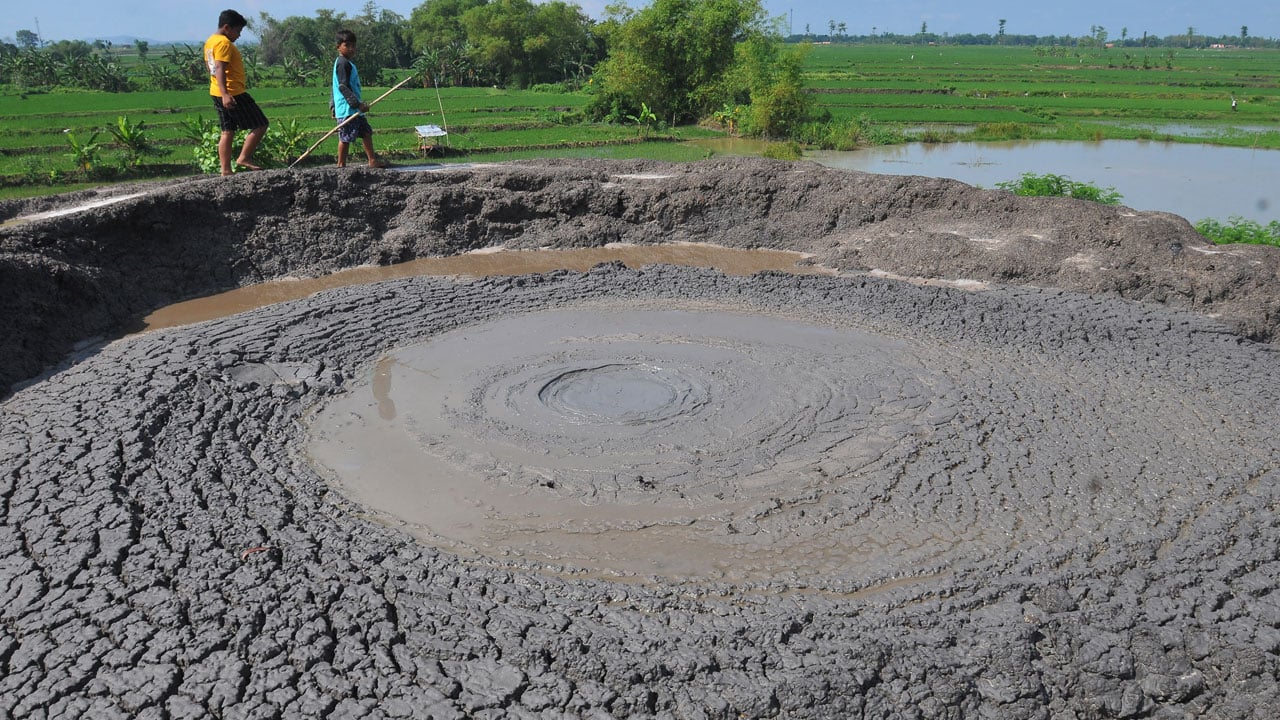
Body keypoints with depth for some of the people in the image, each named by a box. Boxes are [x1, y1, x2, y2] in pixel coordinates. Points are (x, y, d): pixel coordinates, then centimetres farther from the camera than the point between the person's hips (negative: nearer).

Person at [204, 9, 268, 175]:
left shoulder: (210, 41, 16)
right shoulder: (224, 43, -14)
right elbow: (220, 69, -24)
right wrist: (225, 94, -33)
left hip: (218, 94, 10)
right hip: (233, 93, -10)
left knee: (227, 131, 11)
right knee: (260, 125, -2)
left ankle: (226, 170, 9)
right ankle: (244, 158, -3)